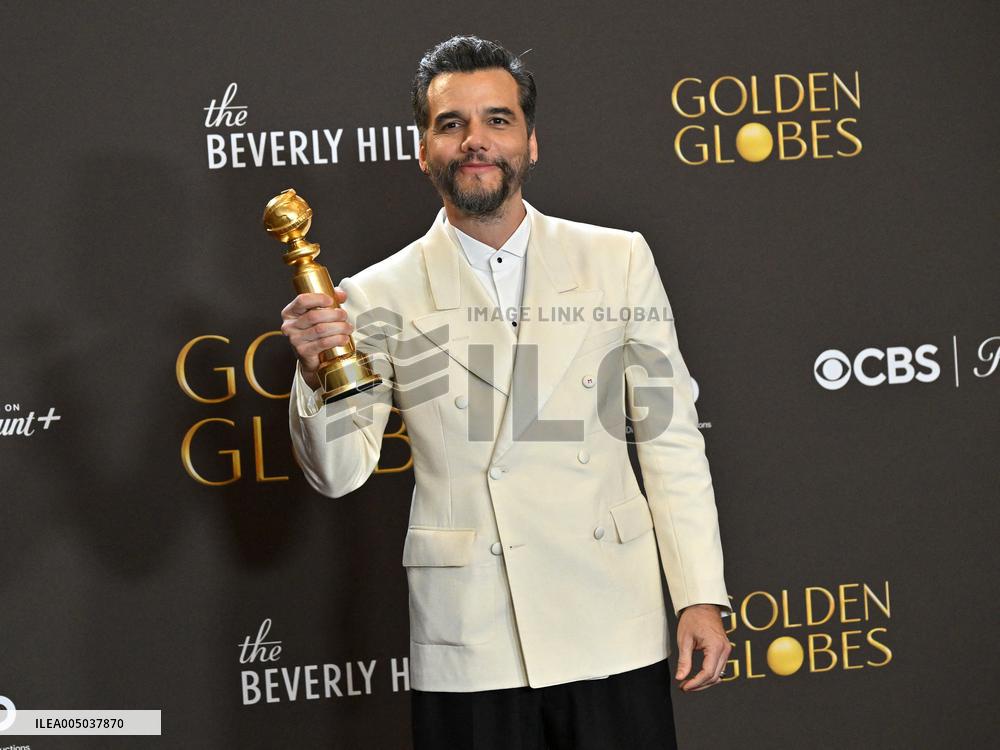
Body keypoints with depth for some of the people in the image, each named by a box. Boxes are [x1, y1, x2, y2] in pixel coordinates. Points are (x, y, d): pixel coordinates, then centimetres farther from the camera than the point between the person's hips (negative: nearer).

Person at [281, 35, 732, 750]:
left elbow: (670, 436, 6)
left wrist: (701, 596, 2)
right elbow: (340, 471, 0)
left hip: (612, 633, 1)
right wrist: (318, 375, -19)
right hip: (468, 648, -1)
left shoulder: (618, 259, 5)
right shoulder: (380, 296, 2)